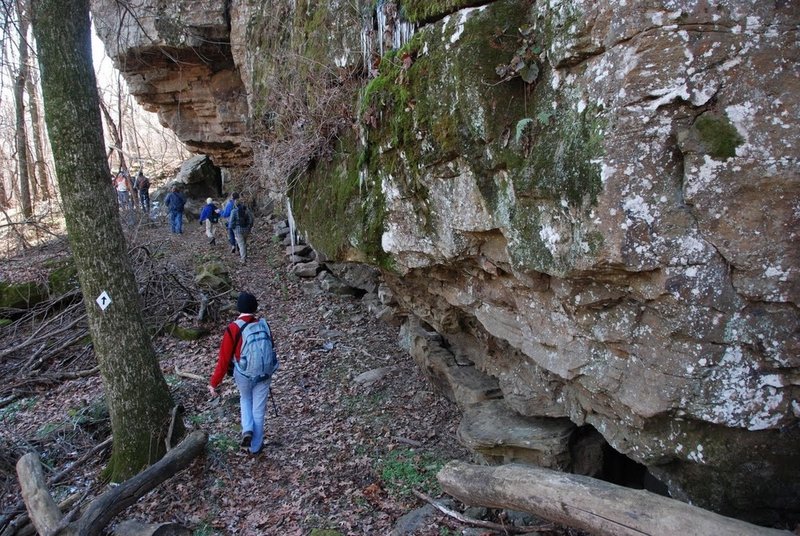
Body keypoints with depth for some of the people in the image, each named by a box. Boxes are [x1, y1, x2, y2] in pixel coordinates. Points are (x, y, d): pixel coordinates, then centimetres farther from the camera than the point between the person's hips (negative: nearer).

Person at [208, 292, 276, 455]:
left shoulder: (232, 329, -18)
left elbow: (224, 358, -16)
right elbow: (271, 348, 5)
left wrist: (214, 383, -8)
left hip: (243, 375, -1)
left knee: (245, 400, 28)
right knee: (258, 409, 13)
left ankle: (247, 430, 10)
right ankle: (255, 446, 24)